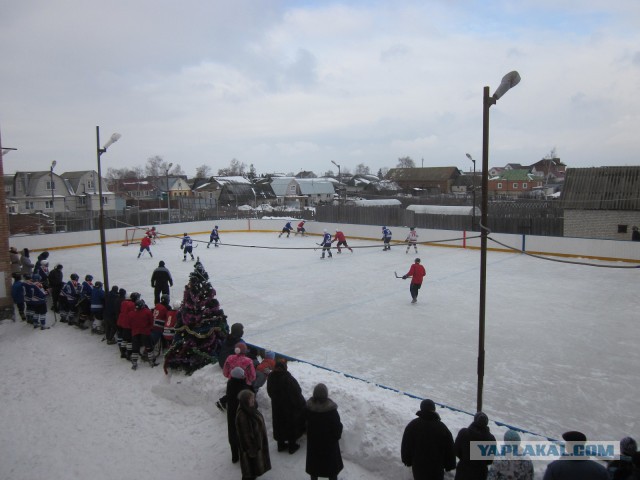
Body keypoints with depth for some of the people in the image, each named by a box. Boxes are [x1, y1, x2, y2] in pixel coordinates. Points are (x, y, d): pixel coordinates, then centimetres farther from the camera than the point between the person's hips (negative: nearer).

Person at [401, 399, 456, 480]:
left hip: (418, 465, 1)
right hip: (437, 466, -1)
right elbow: (450, 449, -6)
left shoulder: (412, 425, -7)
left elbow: (405, 446, 0)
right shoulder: (442, 427, -12)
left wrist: (407, 461, 13)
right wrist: (449, 466, 5)